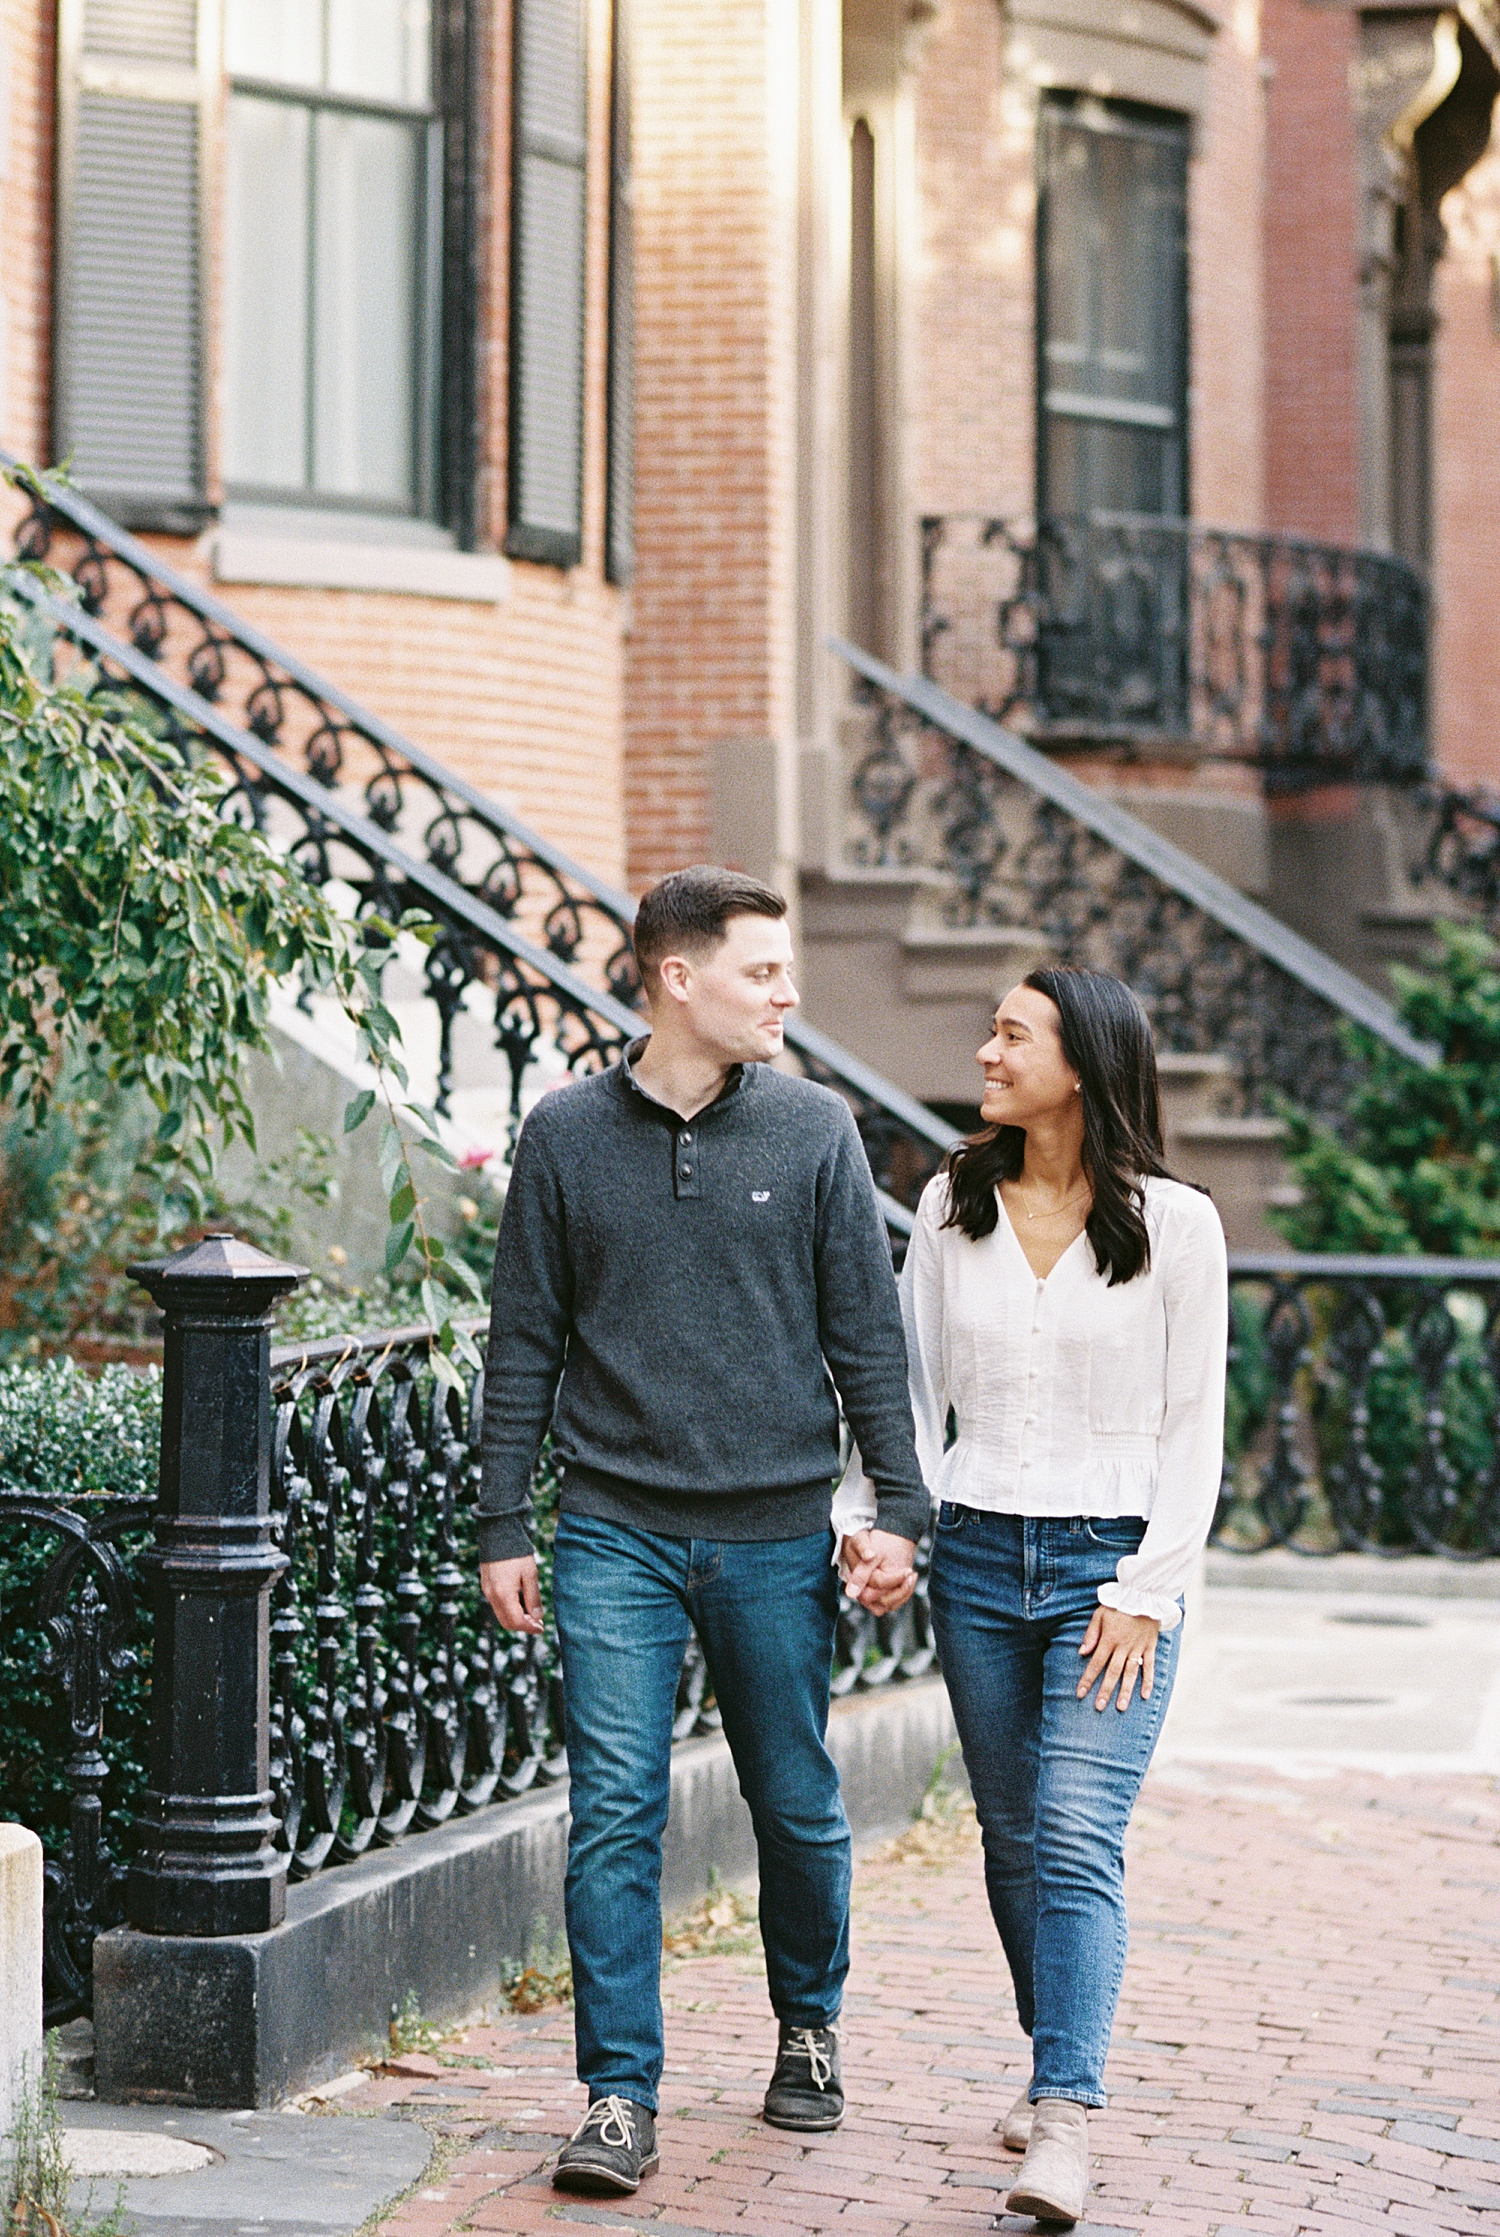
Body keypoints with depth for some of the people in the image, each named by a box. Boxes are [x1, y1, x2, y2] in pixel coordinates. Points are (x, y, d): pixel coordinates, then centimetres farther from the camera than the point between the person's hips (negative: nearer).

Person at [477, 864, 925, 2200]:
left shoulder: (815, 1131, 3)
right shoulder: (568, 1136, 3)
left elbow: (867, 1335, 4)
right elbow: (525, 1343, 6)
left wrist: (898, 1511, -1)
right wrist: (504, 1526, 3)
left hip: (775, 1535, 1)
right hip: (616, 1534, -1)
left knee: (798, 1808, 10)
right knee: (615, 1812, -6)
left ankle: (808, 2029, 33)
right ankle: (621, 2098, 1)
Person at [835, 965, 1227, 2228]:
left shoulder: (1175, 1225, -4)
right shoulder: (953, 1210, 7)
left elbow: (1194, 1427, -2)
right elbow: (913, 1388, 10)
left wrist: (1144, 1590, -9)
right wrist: (866, 1519, -4)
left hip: (1113, 1561, -4)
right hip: (979, 1554, 4)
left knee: (1078, 1841, -14)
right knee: (1013, 1838, 10)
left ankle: (1064, 2123, -20)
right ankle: (1058, 2064, 27)